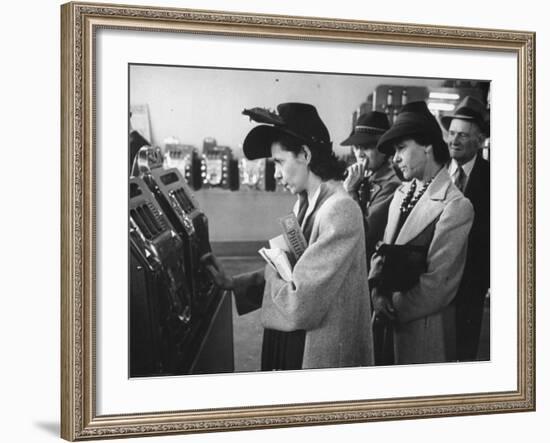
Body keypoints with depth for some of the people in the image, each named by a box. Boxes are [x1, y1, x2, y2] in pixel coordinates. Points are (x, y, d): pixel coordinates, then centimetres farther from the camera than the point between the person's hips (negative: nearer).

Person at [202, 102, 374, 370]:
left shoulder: (340, 211, -23)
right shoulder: (305, 204, 5)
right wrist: (232, 284, 1)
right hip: (290, 343, 8)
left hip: (320, 354, -8)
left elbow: (300, 306, -26)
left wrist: (270, 273, -8)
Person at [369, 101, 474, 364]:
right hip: (383, 322, 7)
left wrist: (394, 310, -11)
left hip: (421, 330, -7)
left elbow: (438, 284, -18)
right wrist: (377, 291, -7)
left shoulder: (456, 206, -16)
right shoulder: (401, 194, 10)